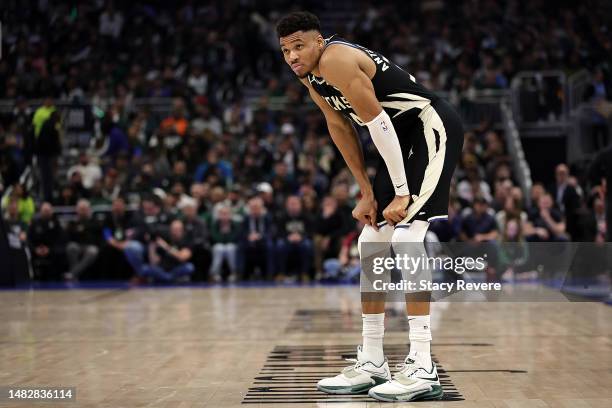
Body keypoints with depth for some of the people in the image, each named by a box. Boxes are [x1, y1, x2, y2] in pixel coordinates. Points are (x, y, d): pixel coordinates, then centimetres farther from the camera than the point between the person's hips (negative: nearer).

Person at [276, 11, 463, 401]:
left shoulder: (336, 59, -22)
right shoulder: (310, 75, 7)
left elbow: (378, 124, -23)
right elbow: (341, 129, 14)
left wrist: (402, 193, -21)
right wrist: (368, 192, 10)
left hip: (433, 128, -10)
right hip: (404, 140, 10)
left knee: (406, 234, -22)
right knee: (370, 243, 7)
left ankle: (423, 369, -22)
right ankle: (372, 364, 14)